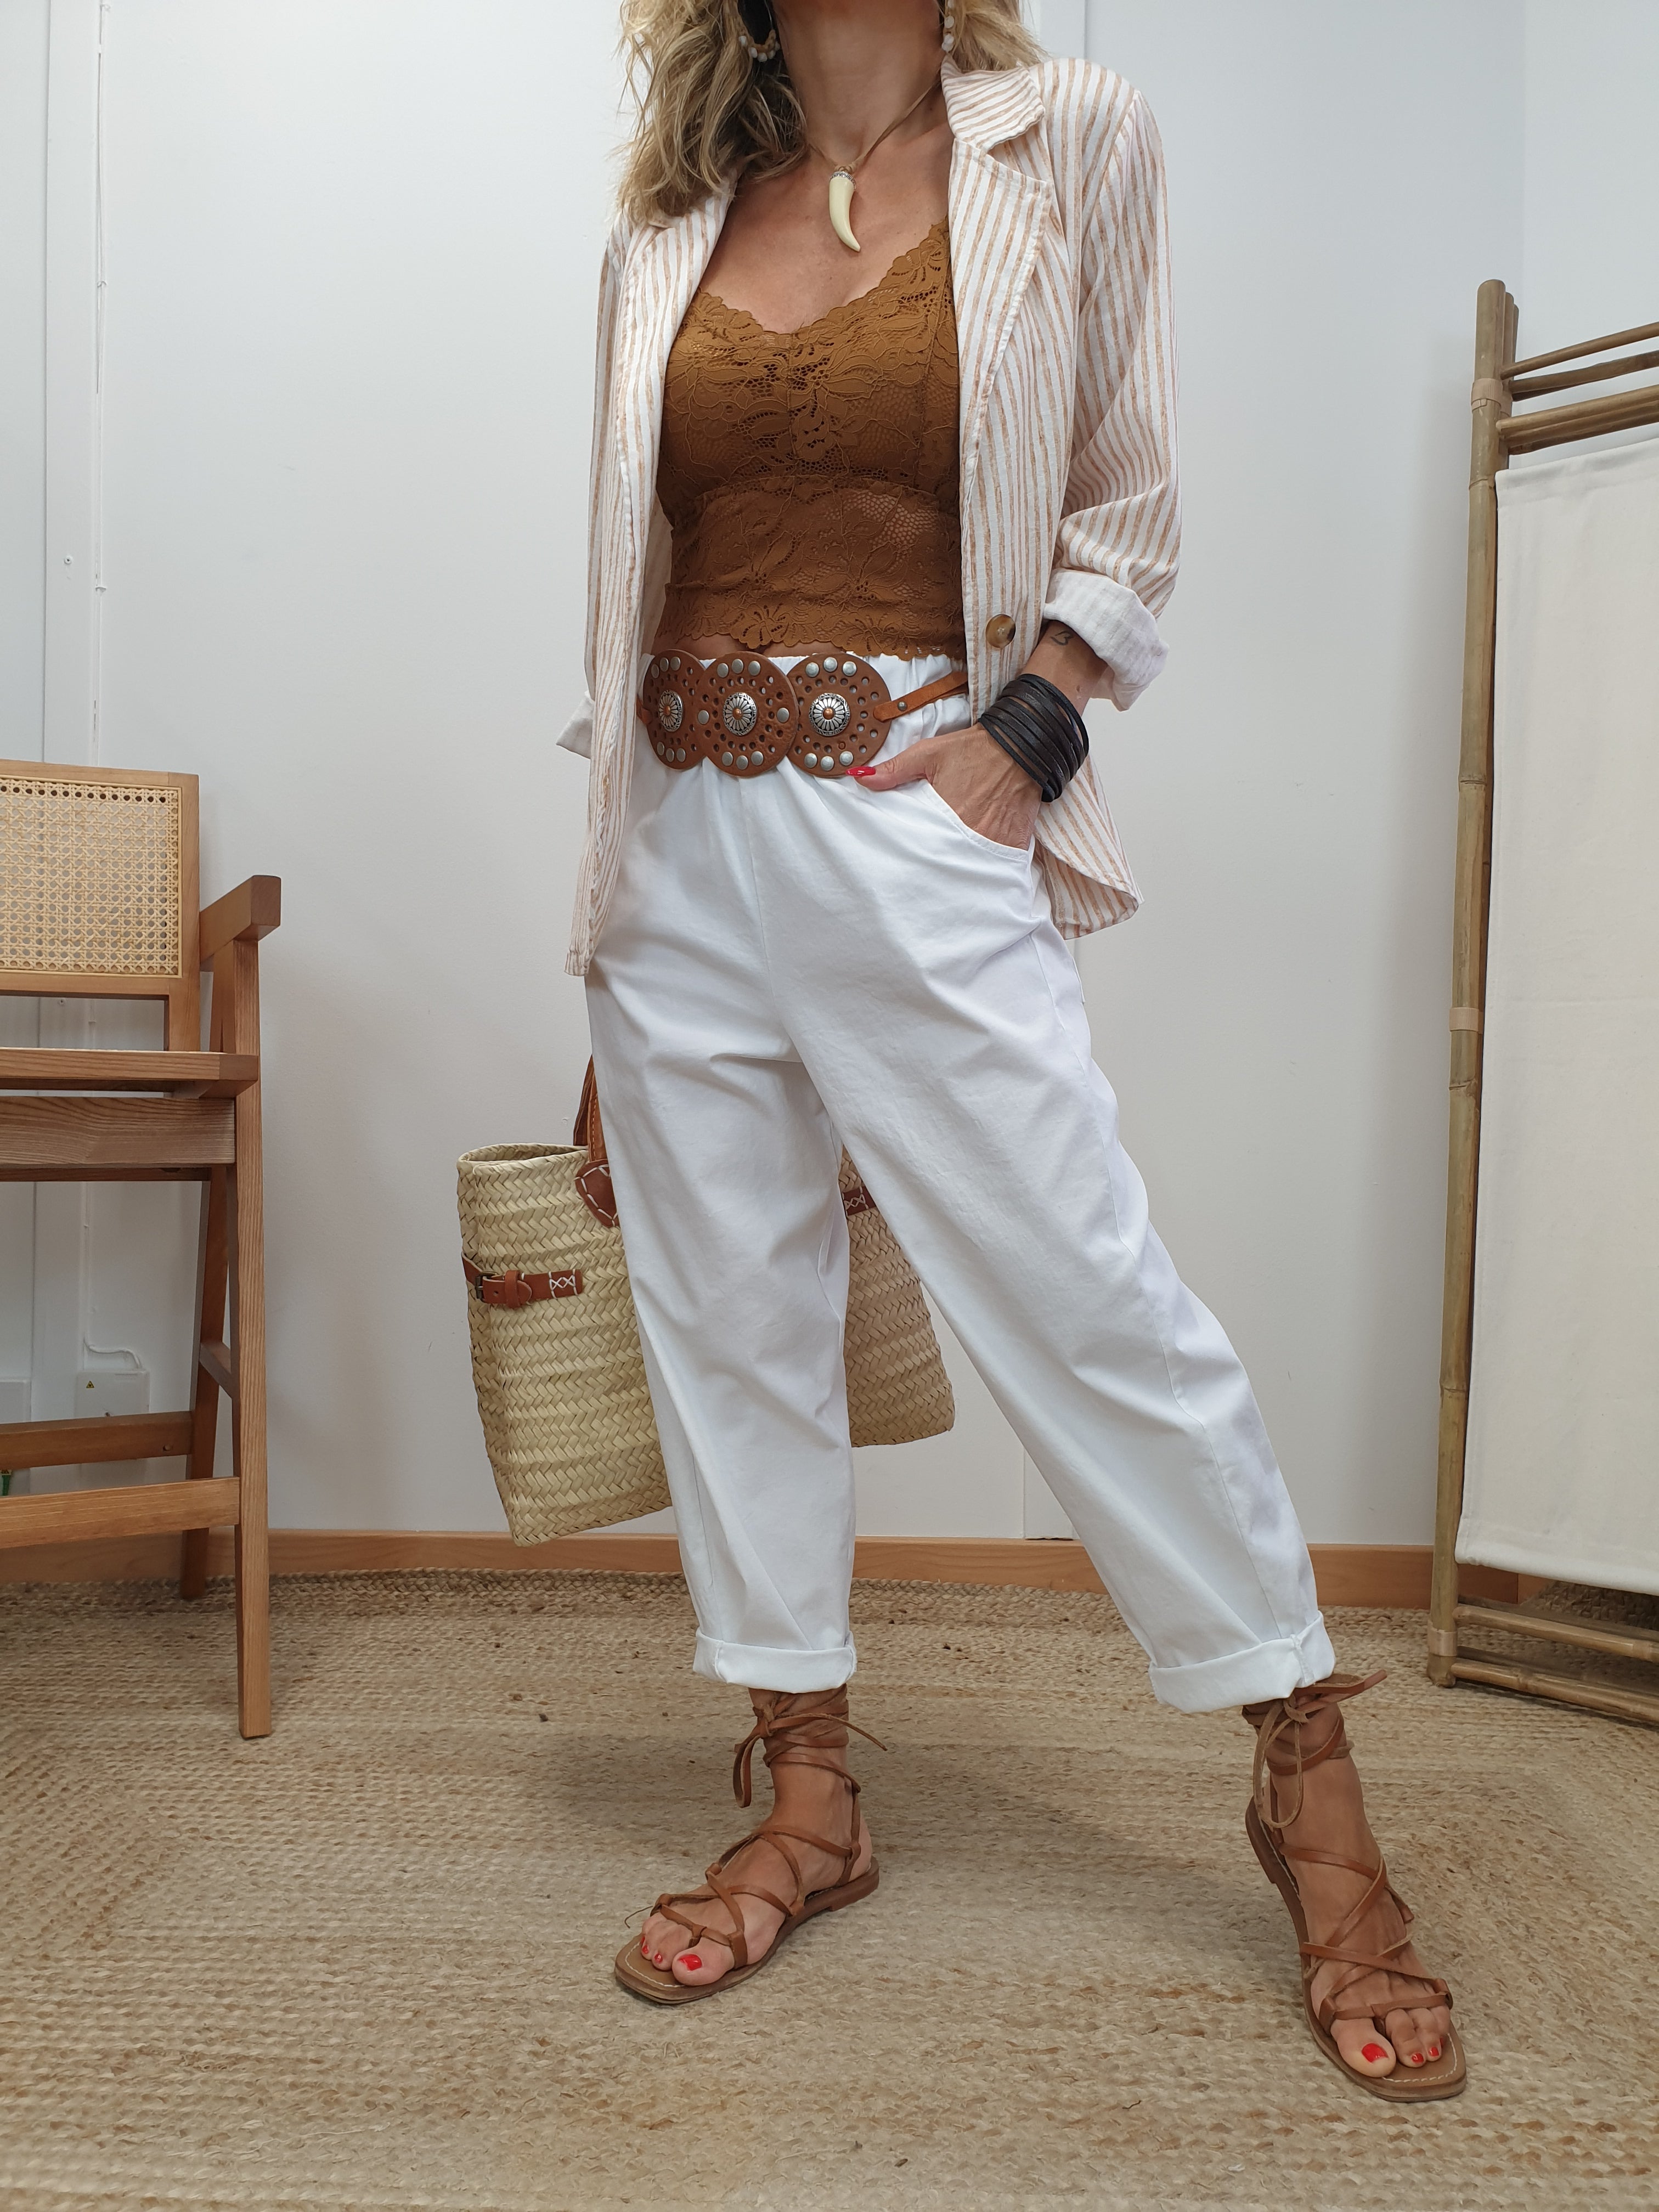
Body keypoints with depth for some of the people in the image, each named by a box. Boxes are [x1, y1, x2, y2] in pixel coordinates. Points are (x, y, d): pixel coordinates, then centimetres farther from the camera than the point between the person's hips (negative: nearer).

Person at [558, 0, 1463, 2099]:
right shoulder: (667, 228, 15)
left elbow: (1125, 520, 5)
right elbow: (643, 565, 16)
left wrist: (1023, 732, -12)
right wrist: (615, 891, 15)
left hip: (909, 815, -4)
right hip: (682, 833, 5)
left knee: (1096, 1305, -4)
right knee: (728, 1317, 6)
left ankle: (1313, 1797, 15)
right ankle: (807, 1800, 22)